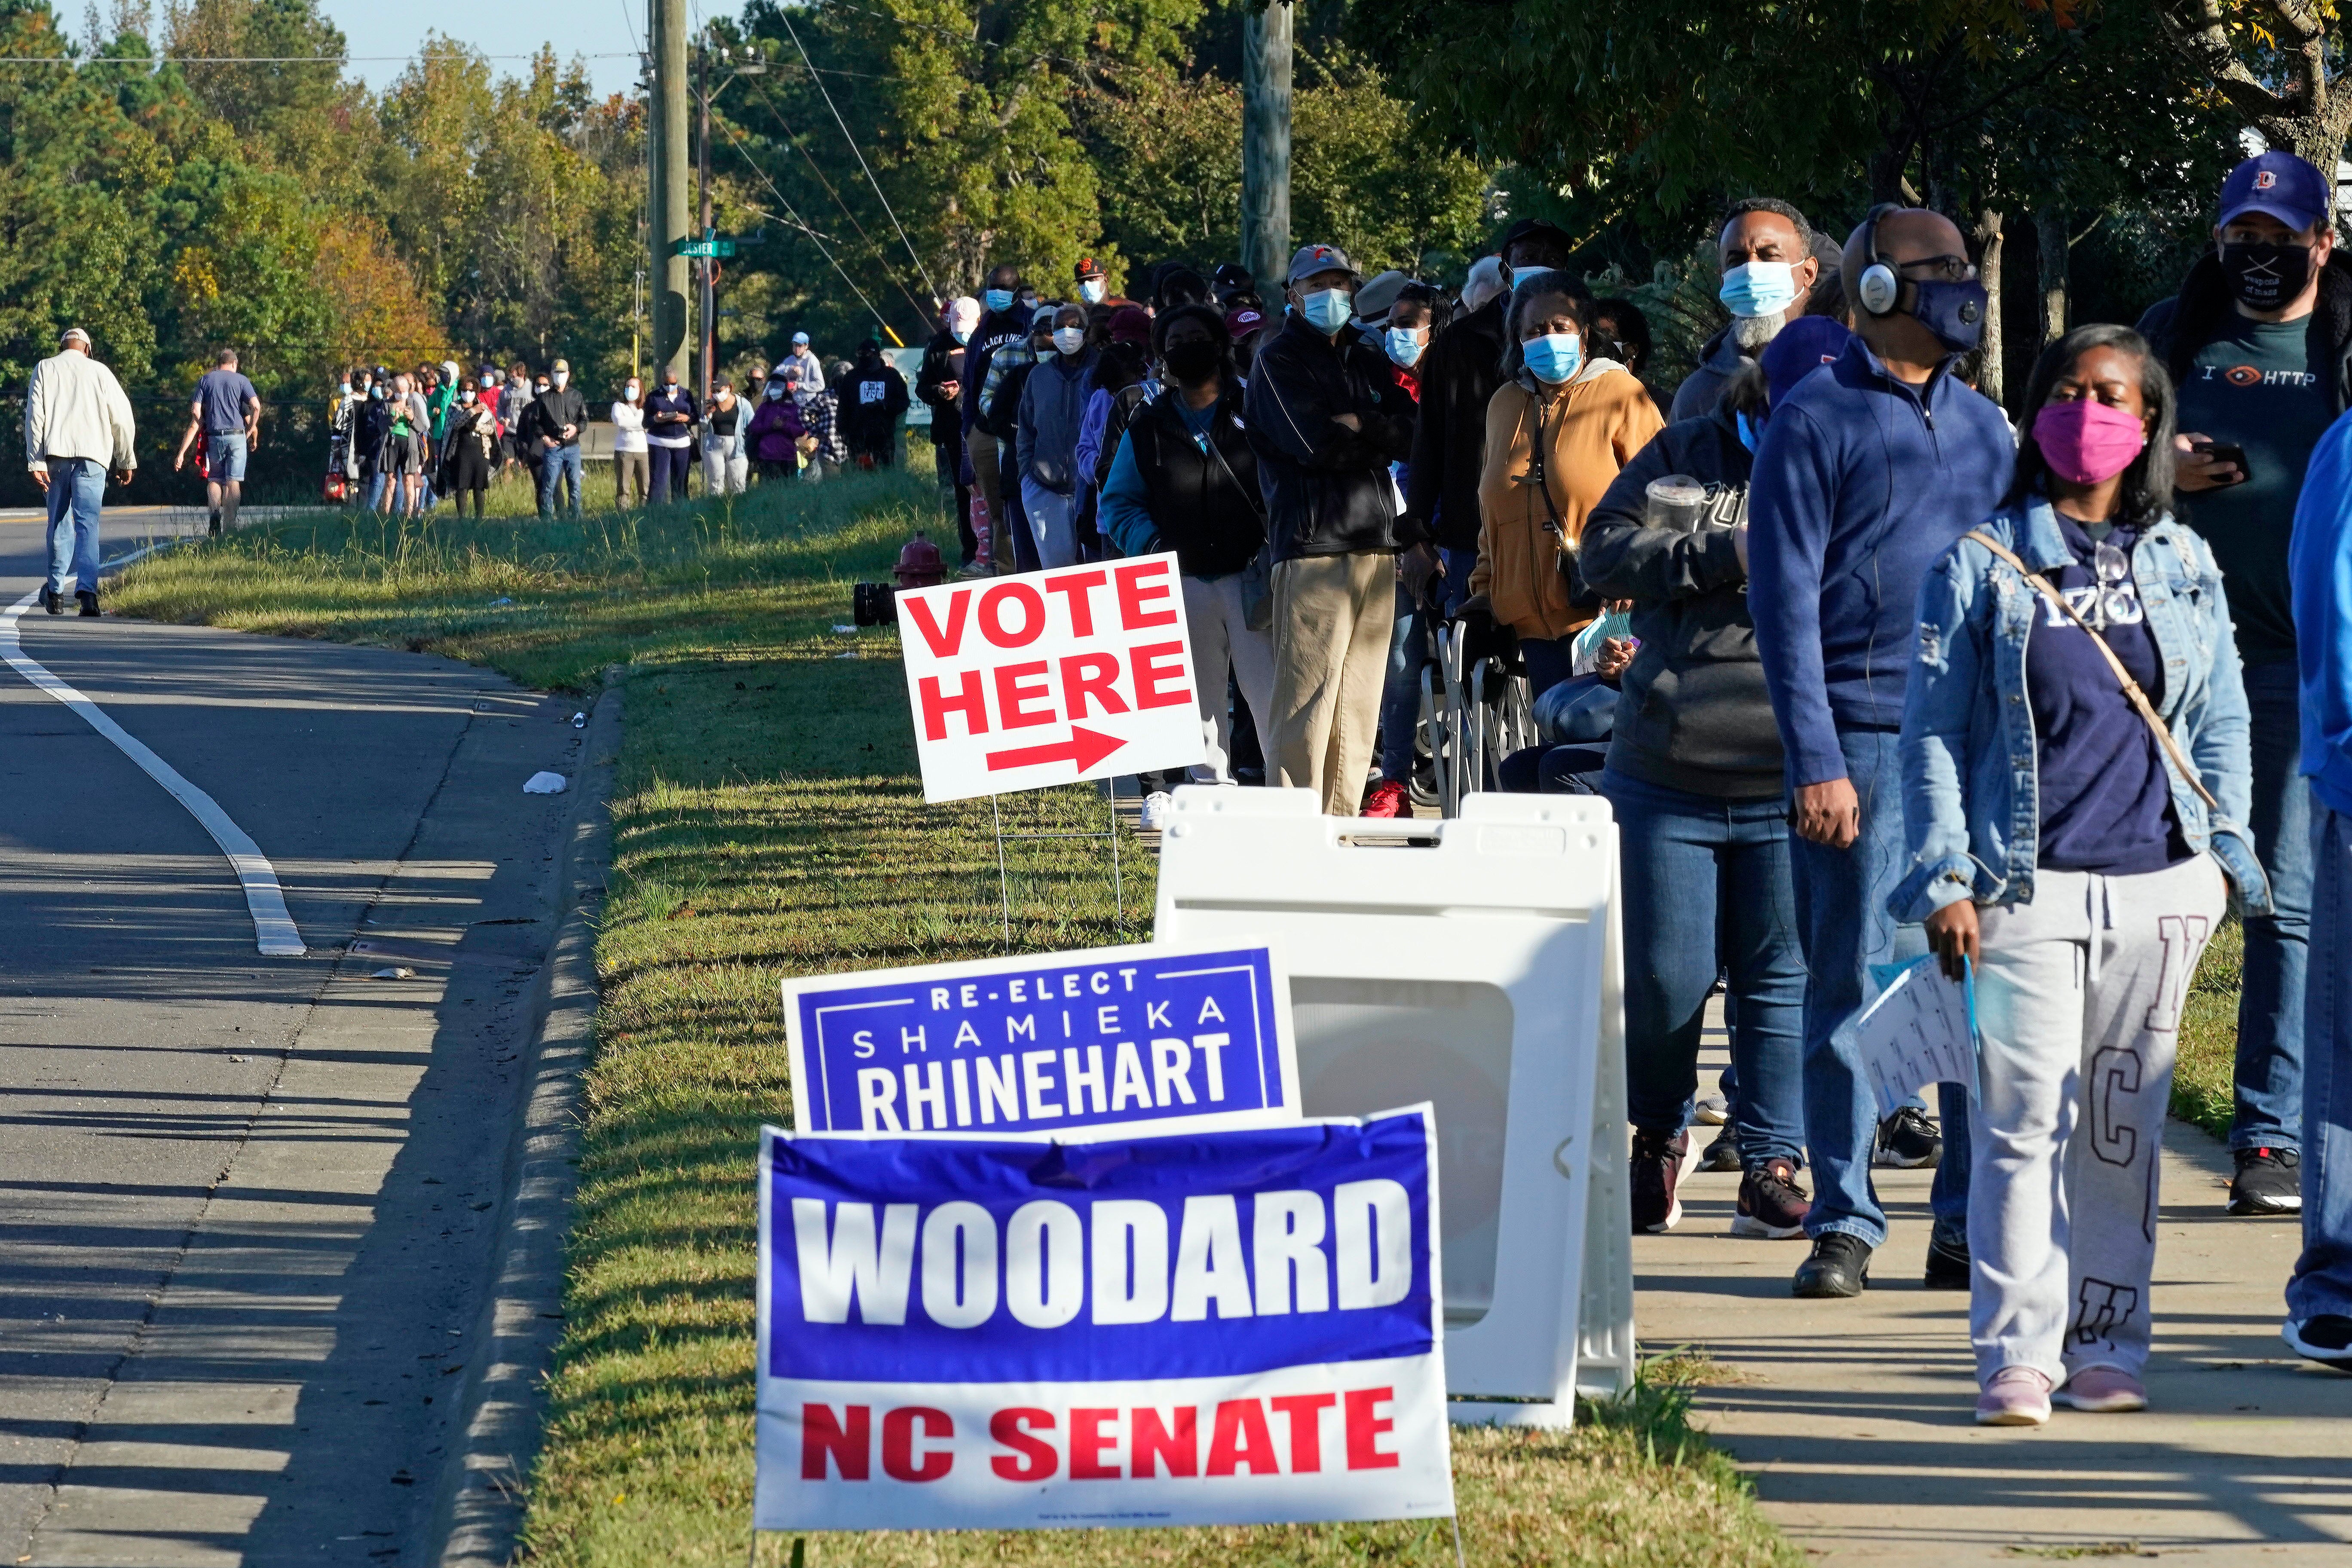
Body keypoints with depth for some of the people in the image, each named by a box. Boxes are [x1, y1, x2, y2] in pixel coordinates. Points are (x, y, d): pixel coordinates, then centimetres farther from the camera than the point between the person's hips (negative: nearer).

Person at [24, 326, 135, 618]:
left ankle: (55, 591, 22)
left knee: (59, 522, 13)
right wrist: (126, 461, 17)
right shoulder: (100, 372, 9)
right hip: (92, 455, -1)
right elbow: (122, 419, 7)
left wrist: (36, 462, -3)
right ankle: (87, 589, -22)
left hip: (55, 453, 1)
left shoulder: (45, 369, 9)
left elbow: (34, 416, -1)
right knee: (88, 523, -6)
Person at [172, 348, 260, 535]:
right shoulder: (241, 380, 5)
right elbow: (256, 406, -8)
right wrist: (253, 428, 9)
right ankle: (231, 523, -3)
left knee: (214, 479, 10)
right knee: (233, 481, 3)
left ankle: (214, 512, -17)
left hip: (214, 437, 1)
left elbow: (196, 413, 2)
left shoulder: (205, 380, 9)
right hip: (237, 436, -1)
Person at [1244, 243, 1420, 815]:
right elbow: (1314, 444, -12)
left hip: (1376, 545, 6)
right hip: (1312, 547, -6)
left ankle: (1340, 826, 11)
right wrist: (1376, 435, -1)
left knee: (1359, 704, 6)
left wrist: (1355, 425, -6)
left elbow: (1408, 434, 7)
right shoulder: (1278, 360, 2)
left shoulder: (1368, 360, 21)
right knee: (1306, 702, -10)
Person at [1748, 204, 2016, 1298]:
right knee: (1851, 983, -2)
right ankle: (1843, 1225, 5)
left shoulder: (1981, 428, 16)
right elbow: (1785, 599, -5)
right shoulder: (1815, 420, 0)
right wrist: (1815, 763, -12)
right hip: (1863, 740, -4)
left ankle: (1972, 1226, 7)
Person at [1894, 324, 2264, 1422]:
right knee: (2023, 1122, -9)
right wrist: (1944, 877, -5)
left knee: (2124, 1126, 7)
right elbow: (1933, 733, 2)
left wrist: (2224, 852, 8)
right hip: (2027, 887, -3)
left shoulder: (2186, 567, 12)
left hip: (2157, 885, 3)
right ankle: (2016, 1353, -5)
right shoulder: (1980, 566, 3)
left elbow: (2222, 723, 18)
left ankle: (2107, 1344, 15)